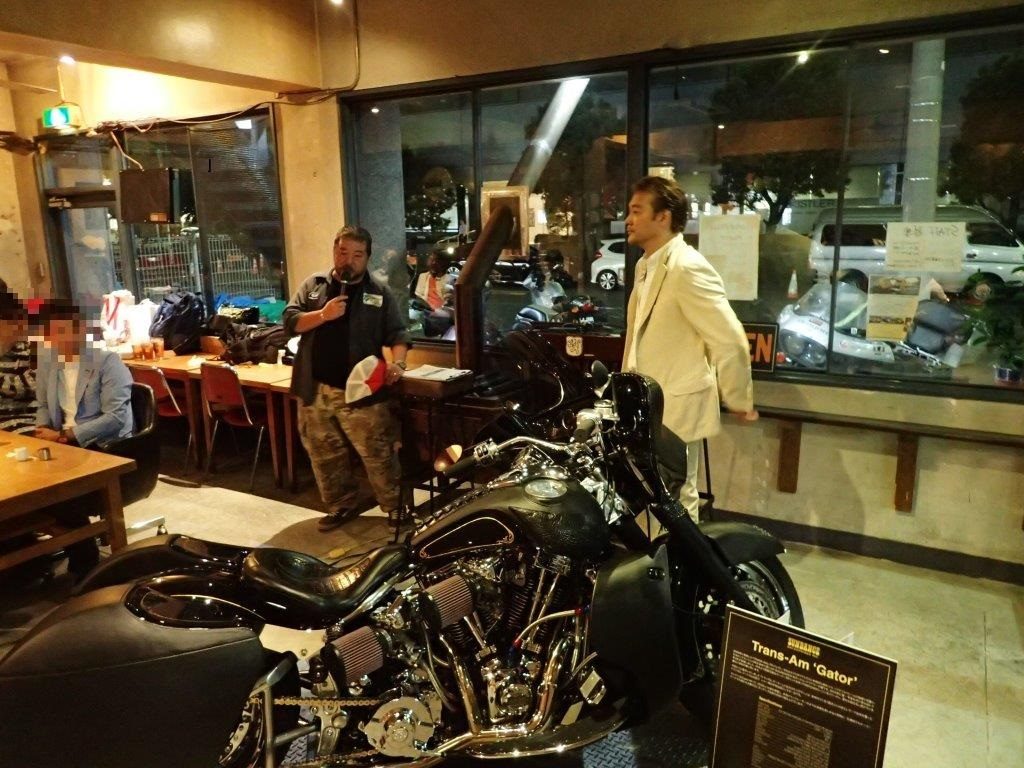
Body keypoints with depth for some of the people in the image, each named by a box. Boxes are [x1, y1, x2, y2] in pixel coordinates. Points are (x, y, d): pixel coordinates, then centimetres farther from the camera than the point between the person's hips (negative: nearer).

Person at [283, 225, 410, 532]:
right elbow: (289, 320, 1)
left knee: (378, 455, -2)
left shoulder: (380, 294, 4)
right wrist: (323, 315, -15)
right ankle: (341, 505, 29)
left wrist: (398, 362, -18)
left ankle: (395, 507, 13)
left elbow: (397, 334, 1)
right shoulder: (313, 284, 8)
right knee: (325, 456, 13)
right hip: (315, 390, 3)